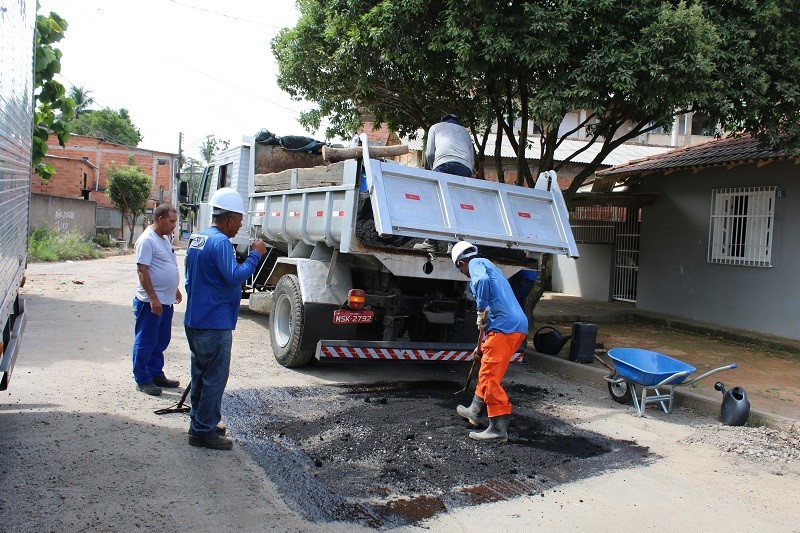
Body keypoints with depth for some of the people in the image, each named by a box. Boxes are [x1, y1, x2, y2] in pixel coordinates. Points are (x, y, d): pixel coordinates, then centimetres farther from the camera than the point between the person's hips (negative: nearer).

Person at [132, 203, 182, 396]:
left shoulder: (165, 238, 13)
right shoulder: (147, 240, -15)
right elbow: (142, 270, -20)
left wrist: (175, 289, 23)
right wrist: (153, 298, -23)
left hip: (166, 301, 9)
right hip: (151, 302, -9)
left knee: (161, 341, 17)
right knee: (145, 343, 2)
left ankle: (156, 374, 28)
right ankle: (143, 380, 11)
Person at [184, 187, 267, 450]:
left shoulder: (197, 239, 14)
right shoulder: (220, 242, -18)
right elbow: (235, 276, -27)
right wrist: (255, 254, -17)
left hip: (194, 321, 10)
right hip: (214, 324, -10)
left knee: (201, 374, 19)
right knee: (215, 378, -1)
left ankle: (199, 422, 30)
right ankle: (204, 431, 6)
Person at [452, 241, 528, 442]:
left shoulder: (476, 263, 2)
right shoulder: (487, 267, 31)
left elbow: (482, 280, -26)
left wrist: (482, 311, -13)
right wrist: (482, 345, 42)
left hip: (504, 327, -10)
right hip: (518, 325, 10)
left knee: (490, 377, -5)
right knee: (486, 373, 22)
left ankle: (499, 429, -3)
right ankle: (476, 411, 36)